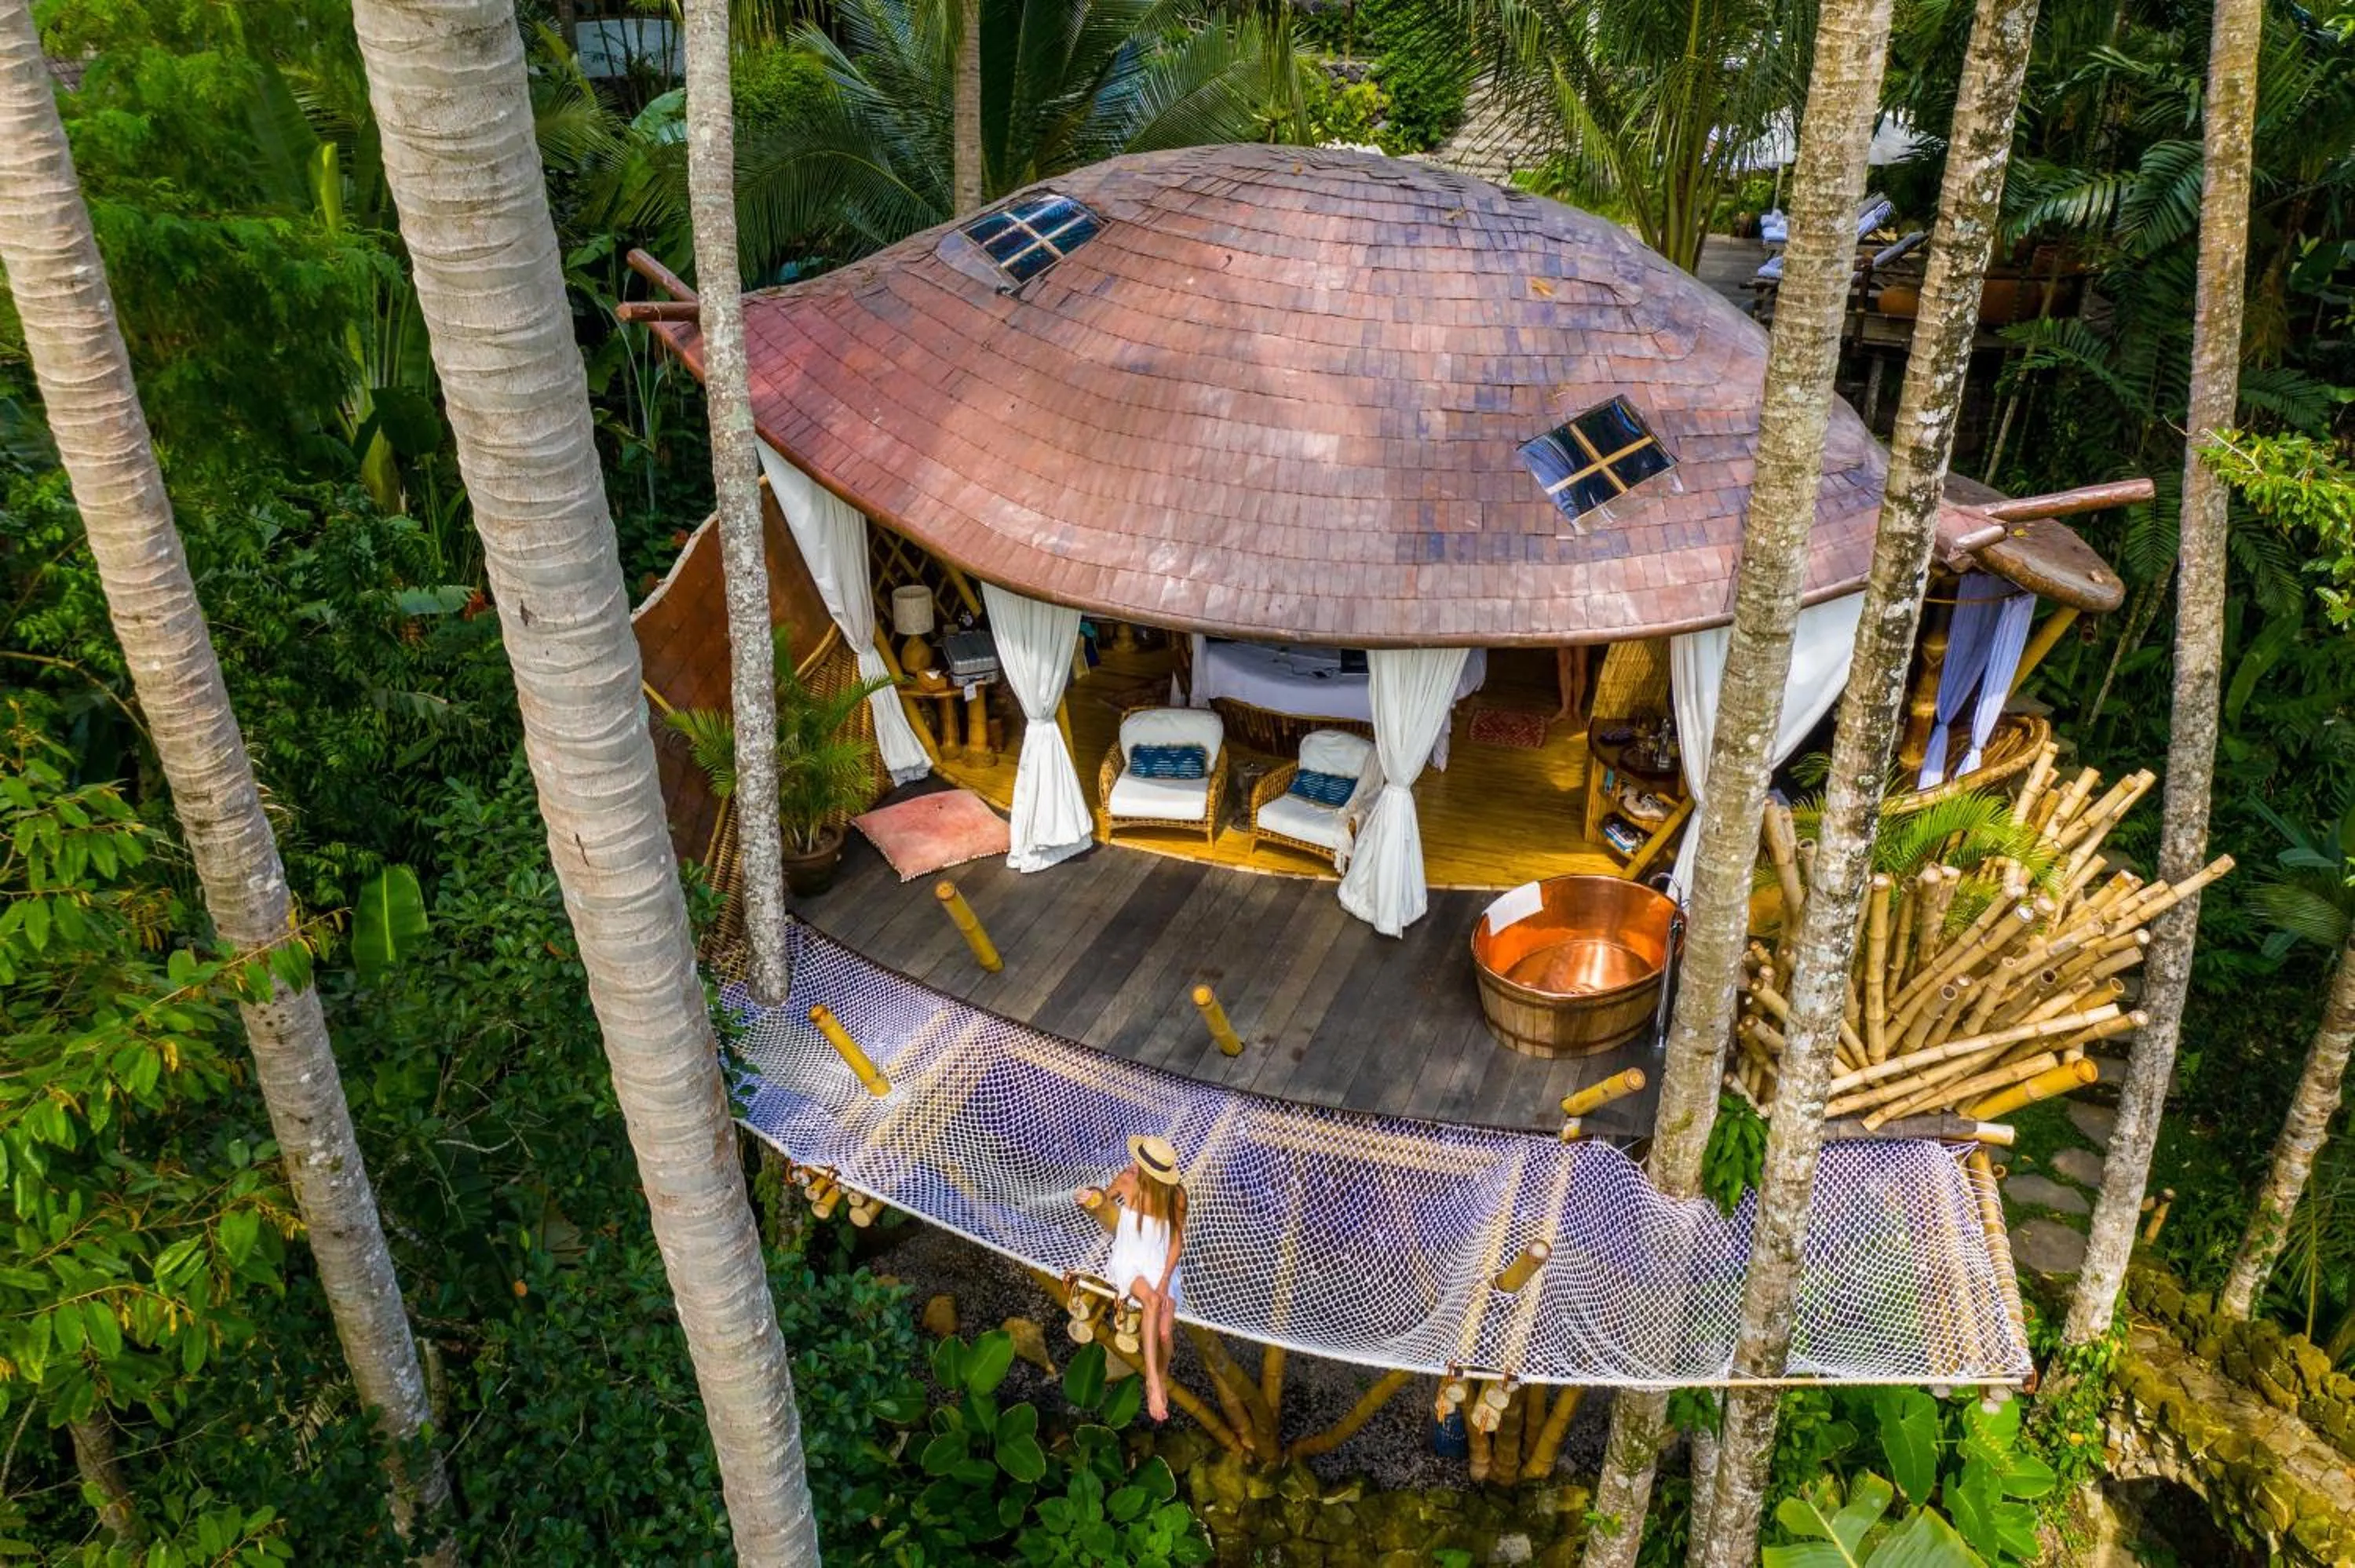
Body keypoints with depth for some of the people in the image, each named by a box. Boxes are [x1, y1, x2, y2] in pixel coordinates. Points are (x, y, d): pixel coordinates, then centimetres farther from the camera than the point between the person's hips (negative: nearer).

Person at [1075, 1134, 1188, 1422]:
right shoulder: (1127, 1181, -13)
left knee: (1165, 1332, -19)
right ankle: (1152, 1382, -30)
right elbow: (1104, 1197, 9)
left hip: (1161, 1267, 0)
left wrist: (1165, 1281, -15)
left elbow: (1177, 1242, -5)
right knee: (1152, 1300, -33)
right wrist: (1091, 1199, -13)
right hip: (1128, 1264, 0)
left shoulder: (1176, 1195, -14)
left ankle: (1161, 1381, 12)